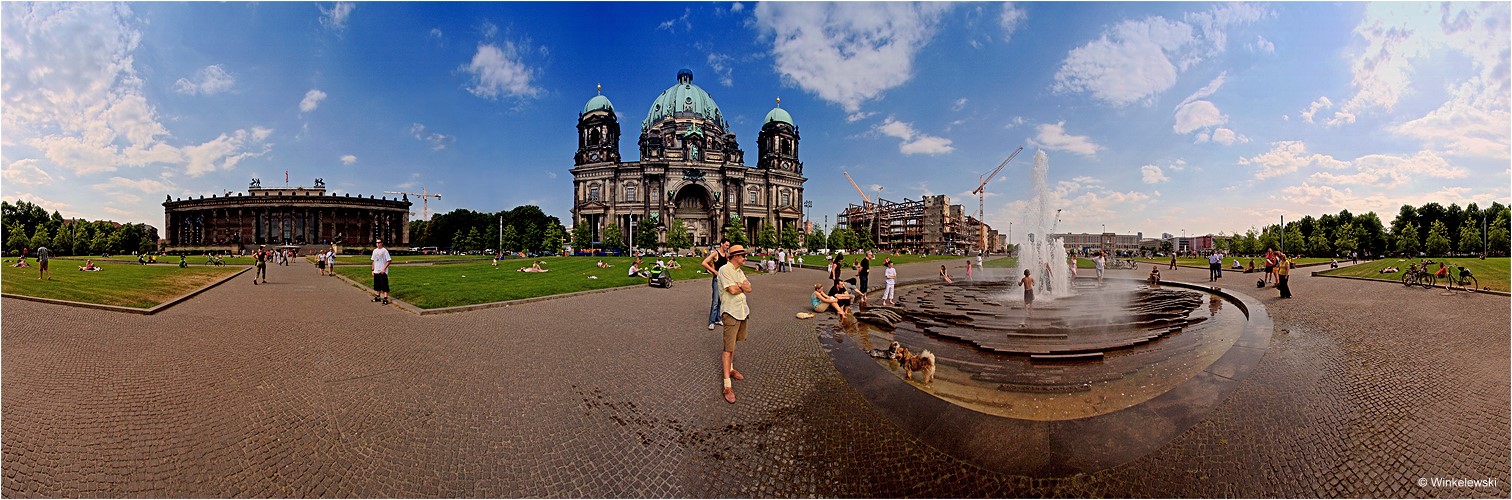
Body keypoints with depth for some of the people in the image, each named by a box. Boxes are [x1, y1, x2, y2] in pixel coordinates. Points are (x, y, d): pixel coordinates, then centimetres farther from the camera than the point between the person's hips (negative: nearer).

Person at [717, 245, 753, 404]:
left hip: (743, 311, 8)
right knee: (728, 348, -8)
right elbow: (732, 290, -22)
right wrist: (743, 286, -3)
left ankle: (730, 368, 36)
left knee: (733, 342, 20)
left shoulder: (739, 271, 13)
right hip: (731, 312, -8)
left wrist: (738, 285, -16)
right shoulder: (724, 270, -14)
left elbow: (749, 289, 4)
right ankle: (727, 385, -7)